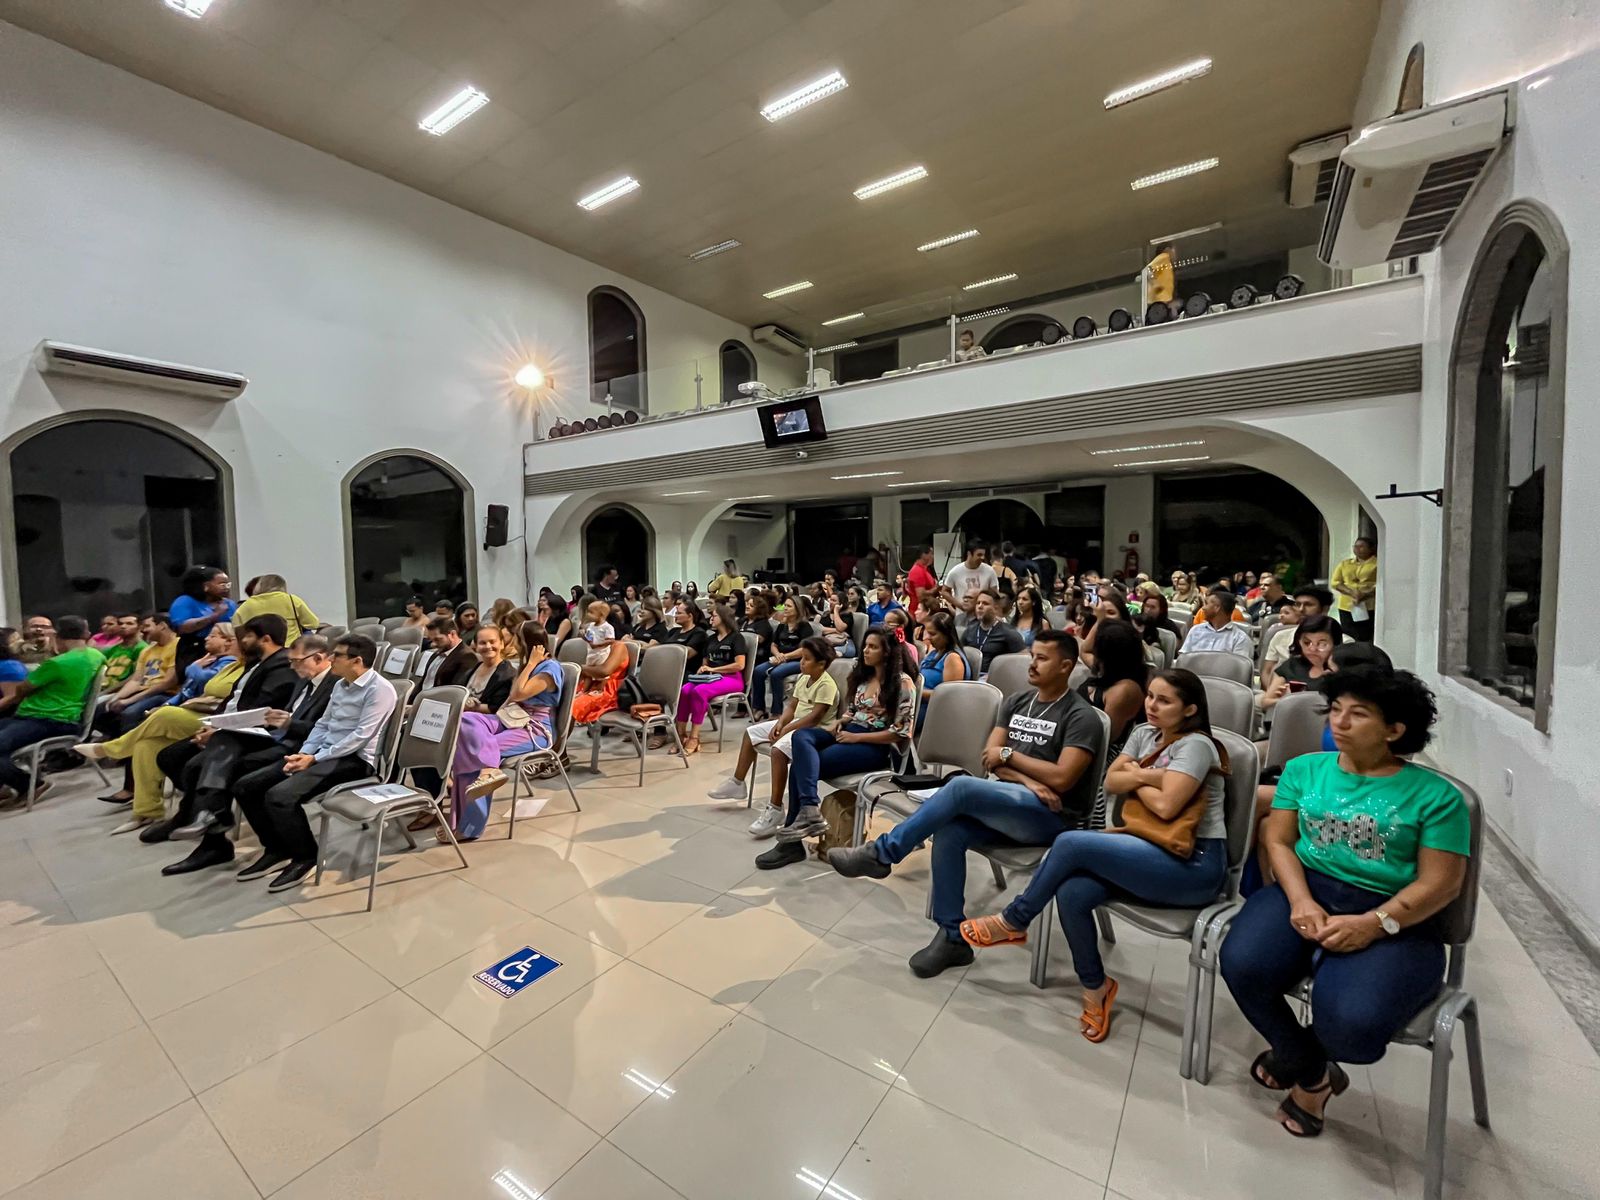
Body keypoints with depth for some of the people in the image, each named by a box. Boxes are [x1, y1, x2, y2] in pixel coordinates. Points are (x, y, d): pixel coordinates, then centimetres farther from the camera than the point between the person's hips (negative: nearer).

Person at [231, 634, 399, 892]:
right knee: (246, 787, 3)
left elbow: (361, 736, -19)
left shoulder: (379, 689, -15)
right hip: (324, 752, 10)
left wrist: (315, 758, -18)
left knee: (279, 795, -26)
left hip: (354, 759, -10)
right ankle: (277, 850, 16)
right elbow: (323, 725, 17)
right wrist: (303, 754, 0)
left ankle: (306, 857, -4)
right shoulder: (340, 685, 16)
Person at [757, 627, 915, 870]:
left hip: (877, 746, -7)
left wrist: (857, 737, -15)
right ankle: (809, 810, -39)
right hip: (848, 732, 7)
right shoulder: (861, 676, 15)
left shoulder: (902, 684, -8)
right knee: (801, 736, -25)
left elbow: (900, 733, -12)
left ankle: (792, 842, -18)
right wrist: (838, 723, -1)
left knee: (801, 763, -23)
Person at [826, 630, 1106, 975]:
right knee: (948, 831, -25)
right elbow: (990, 758, 6)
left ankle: (881, 853, -19)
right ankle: (953, 937, -9)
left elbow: (1061, 778, -17)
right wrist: (1026, 780, -12)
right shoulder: (1016, 701, 12)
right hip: (1006, 804, 6)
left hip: (1050, 816, -6)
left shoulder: (1081, 717, -7)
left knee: (961, 787, -30)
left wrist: (1010, 755, -8)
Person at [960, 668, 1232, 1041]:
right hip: (1155, 853, 7)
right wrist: (1145, 777, -10)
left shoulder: (1195, 745, -11)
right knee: (1072, 892, -20)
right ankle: (1095, 986, 4)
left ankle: (1013, 923, -4)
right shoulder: (1146, 734, 12)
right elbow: (1111, 782, 8)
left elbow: (1165, 805, -21)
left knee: (1070, 842, -23)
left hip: (1194, 863, -7)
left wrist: (1136, 779, -3)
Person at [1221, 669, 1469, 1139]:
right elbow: (1278, 841, 7)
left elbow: (1440, 884, -3)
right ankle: (1313, 1073, 7)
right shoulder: (1304, 769, 10)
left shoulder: (1436, 795, 2)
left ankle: (1293, 1055, 11)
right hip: (1305, 893, 3)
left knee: (1352, 1022, -30)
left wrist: (1373, 924, -19)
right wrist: (1301, 901, -12)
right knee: (1243, 964, -27)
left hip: (1391, 918, -2)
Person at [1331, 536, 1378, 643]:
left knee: (1364, 639, -7)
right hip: (1346, 606, 3)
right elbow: (1334, 582, 7)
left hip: (1369, 607, -3)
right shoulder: (1344, 564, 16)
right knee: (1348, 639, 3)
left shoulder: (1378, 564, 4)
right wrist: (1351, 592, -9)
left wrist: (1364, 595, -19)